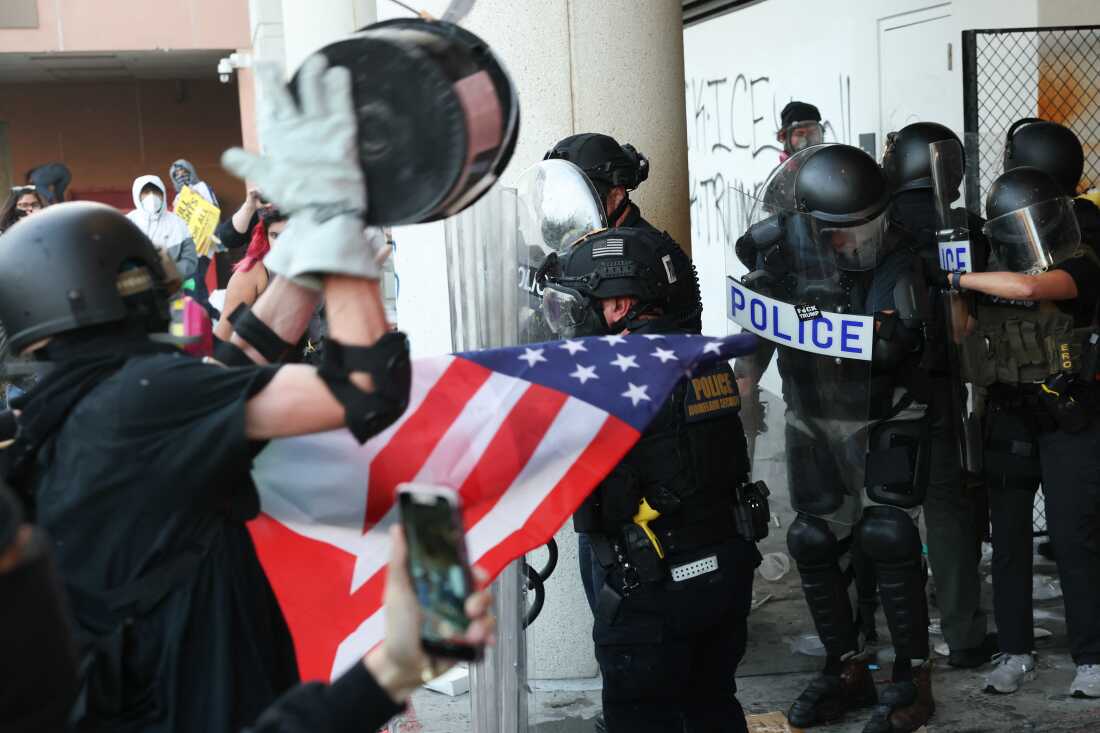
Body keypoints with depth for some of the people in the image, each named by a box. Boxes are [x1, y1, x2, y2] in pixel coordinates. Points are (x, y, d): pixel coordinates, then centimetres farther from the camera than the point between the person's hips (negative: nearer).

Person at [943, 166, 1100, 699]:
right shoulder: (988, 278, 7)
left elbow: (1028, 287, -28)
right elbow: (964, 339, 12)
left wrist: (958, 279, -19)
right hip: (1009, 420, 5)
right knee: (1008, 539, 7)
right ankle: (1016, 653, 18)